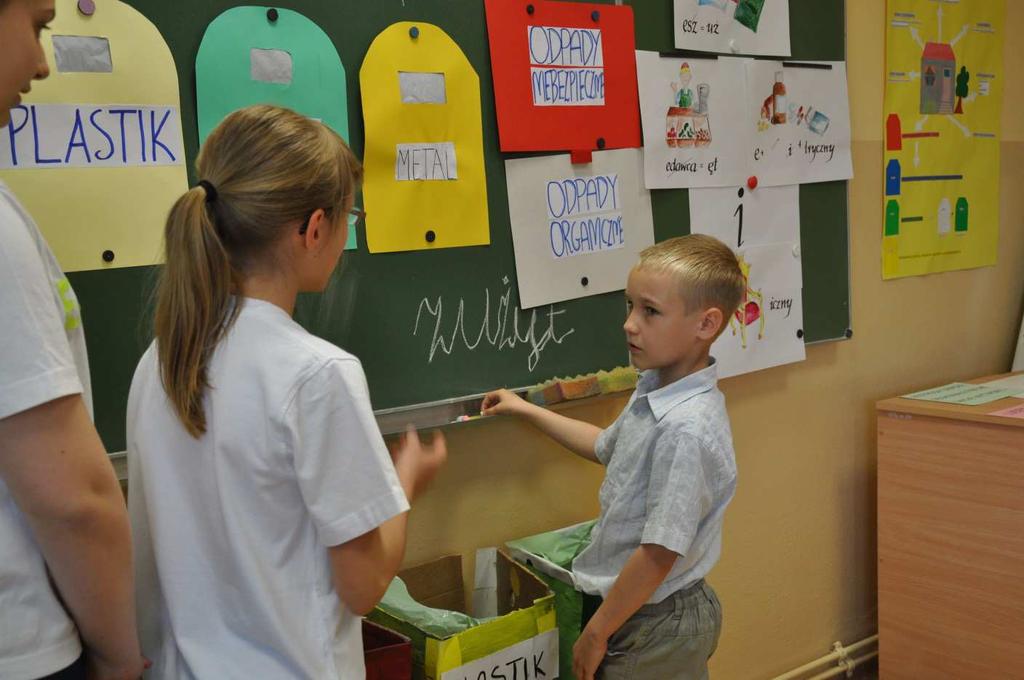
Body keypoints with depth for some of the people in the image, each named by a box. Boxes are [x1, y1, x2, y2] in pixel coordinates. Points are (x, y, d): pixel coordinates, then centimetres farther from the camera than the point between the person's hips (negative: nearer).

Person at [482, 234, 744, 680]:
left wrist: (596, 634, -15)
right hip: (632, 606, 8)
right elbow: (606, 447, 21)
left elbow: (659, 554, -26)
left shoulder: (686, 430, -29)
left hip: (655, 626, -8)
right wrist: (526, 410, 23)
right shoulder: (654, 395, 0)